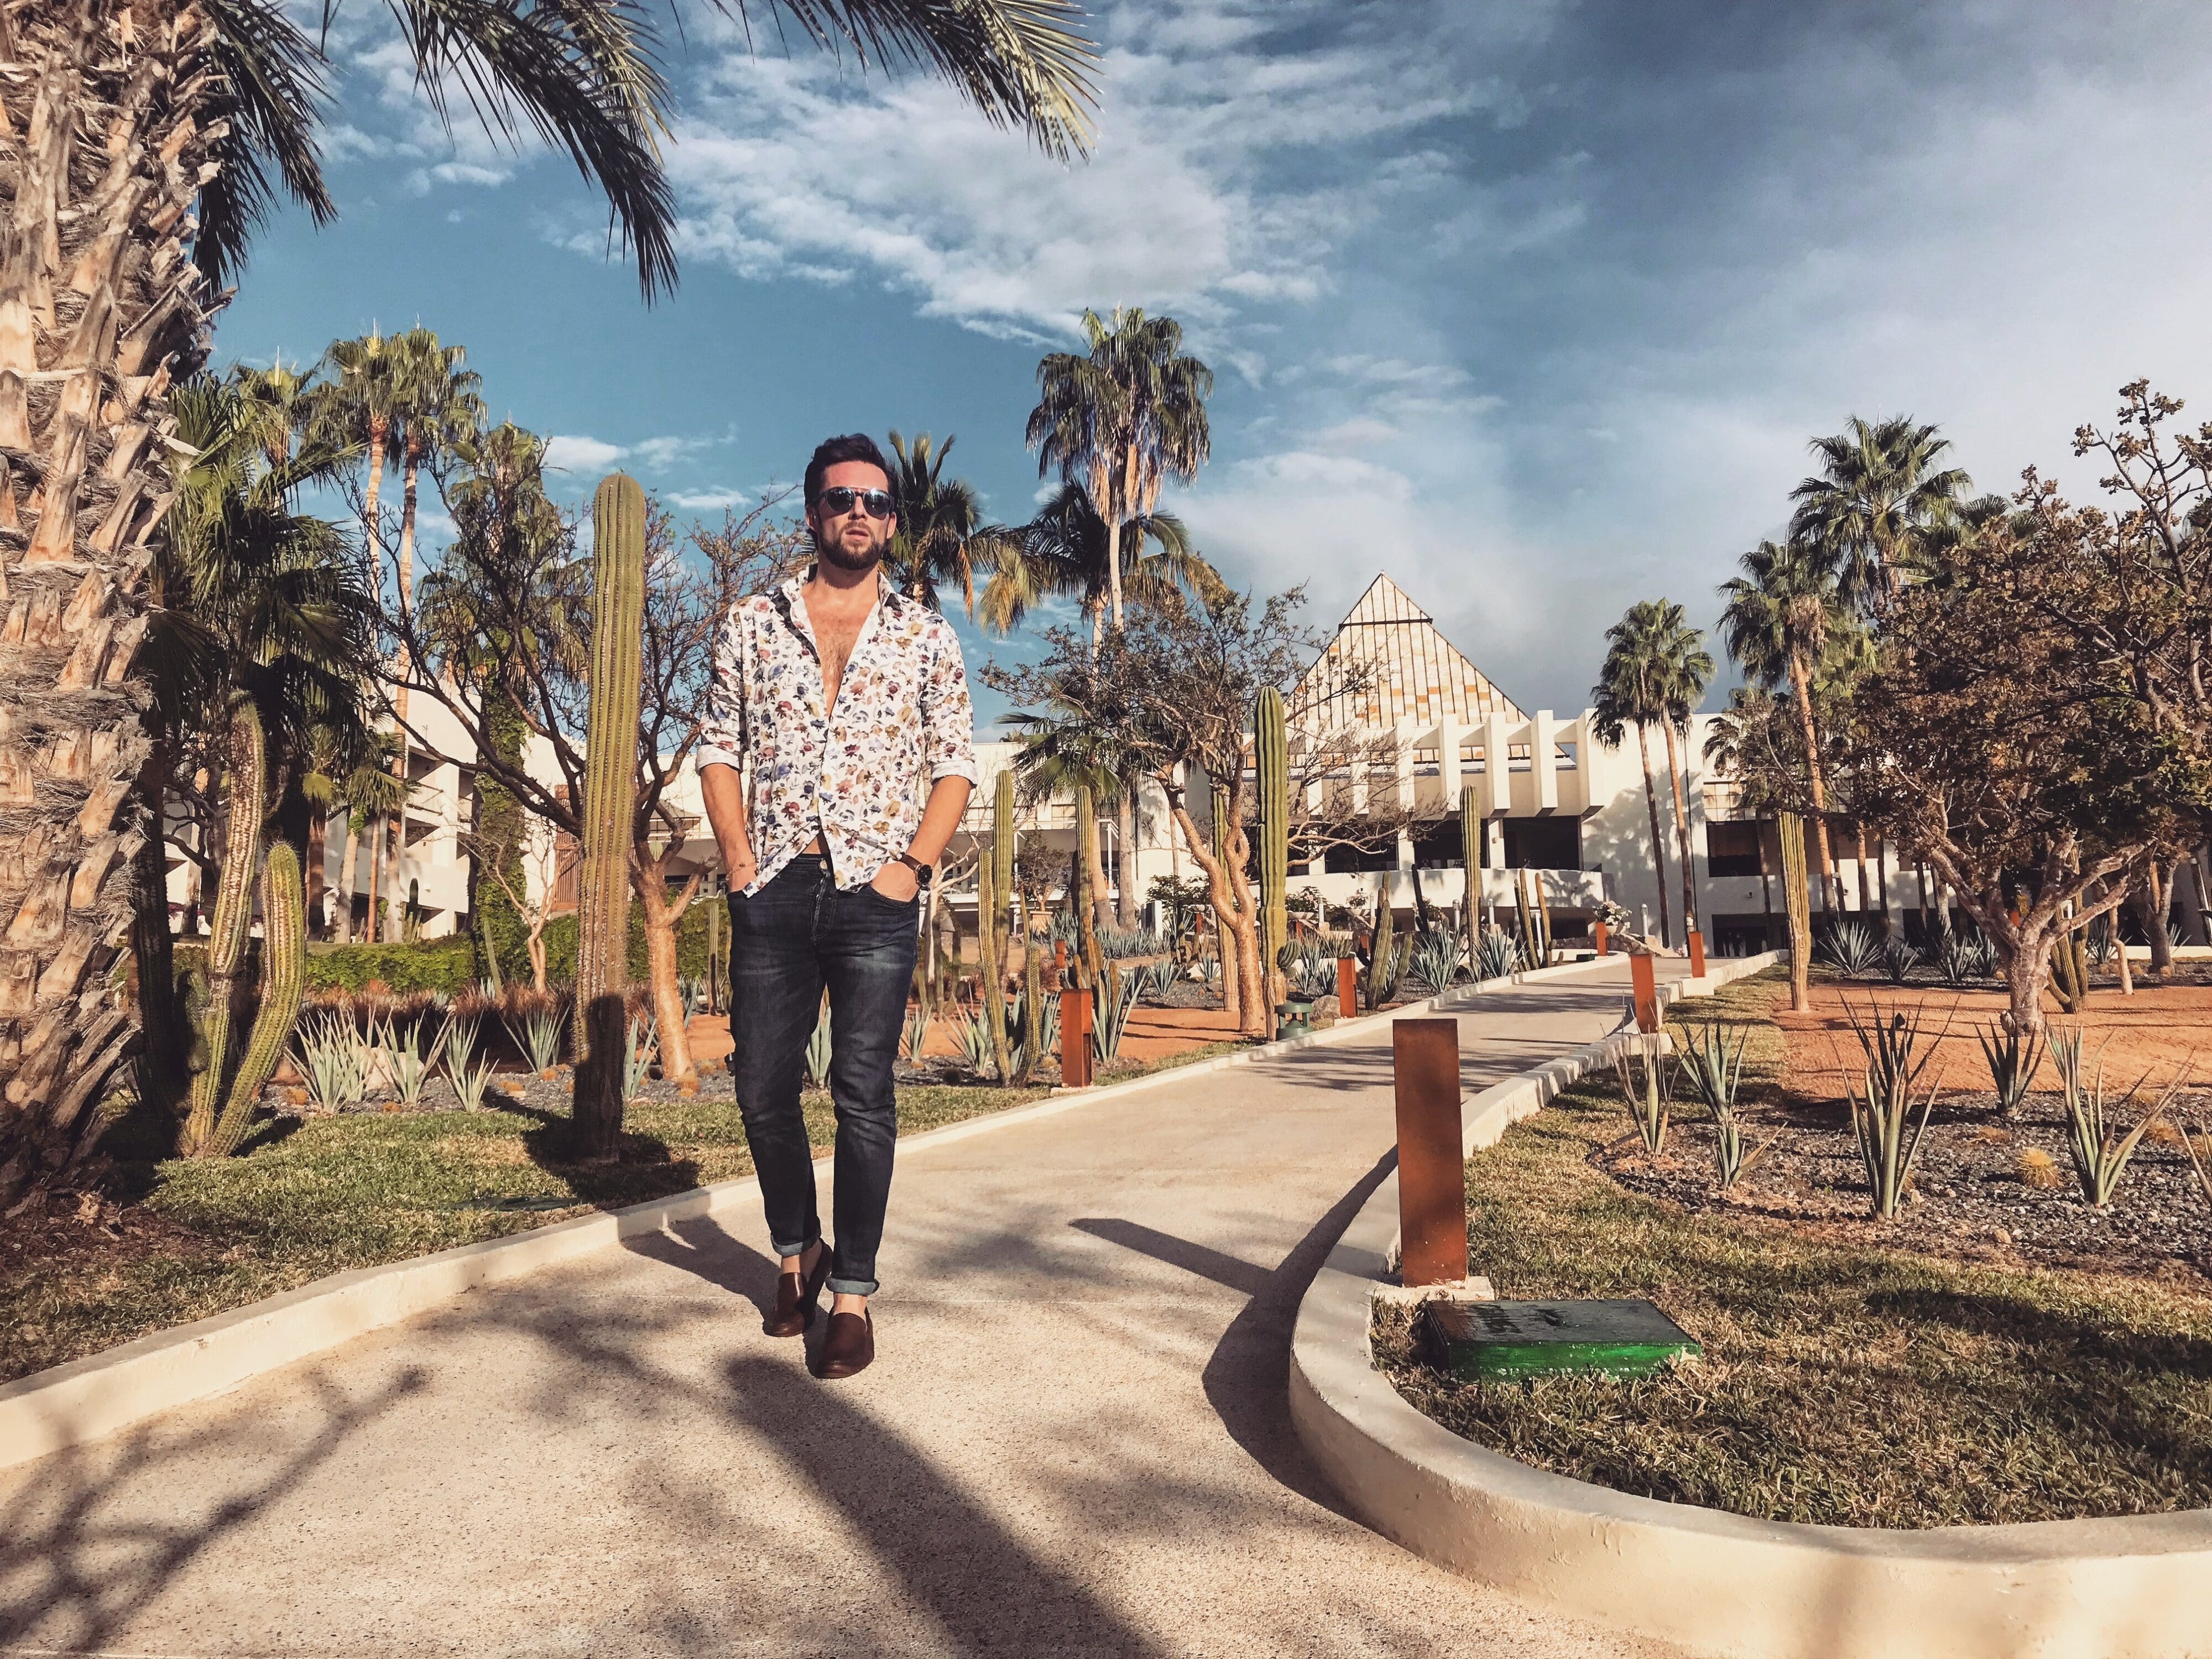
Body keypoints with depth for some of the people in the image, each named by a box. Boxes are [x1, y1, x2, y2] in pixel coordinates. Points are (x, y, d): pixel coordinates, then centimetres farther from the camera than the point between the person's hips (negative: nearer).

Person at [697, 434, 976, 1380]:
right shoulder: (752, 625, 11)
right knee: (762, 1085, 6)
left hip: (877, 893, -2)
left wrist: (916, 861, -7)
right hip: (774, 887, 2)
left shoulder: (926, 636, 8)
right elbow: (720, 749, 11)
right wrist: (737, 855, -2)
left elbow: (956, 763, 7)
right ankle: (797, 1252, 29)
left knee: (863, 1093, -4)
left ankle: (854, 1294, 7)